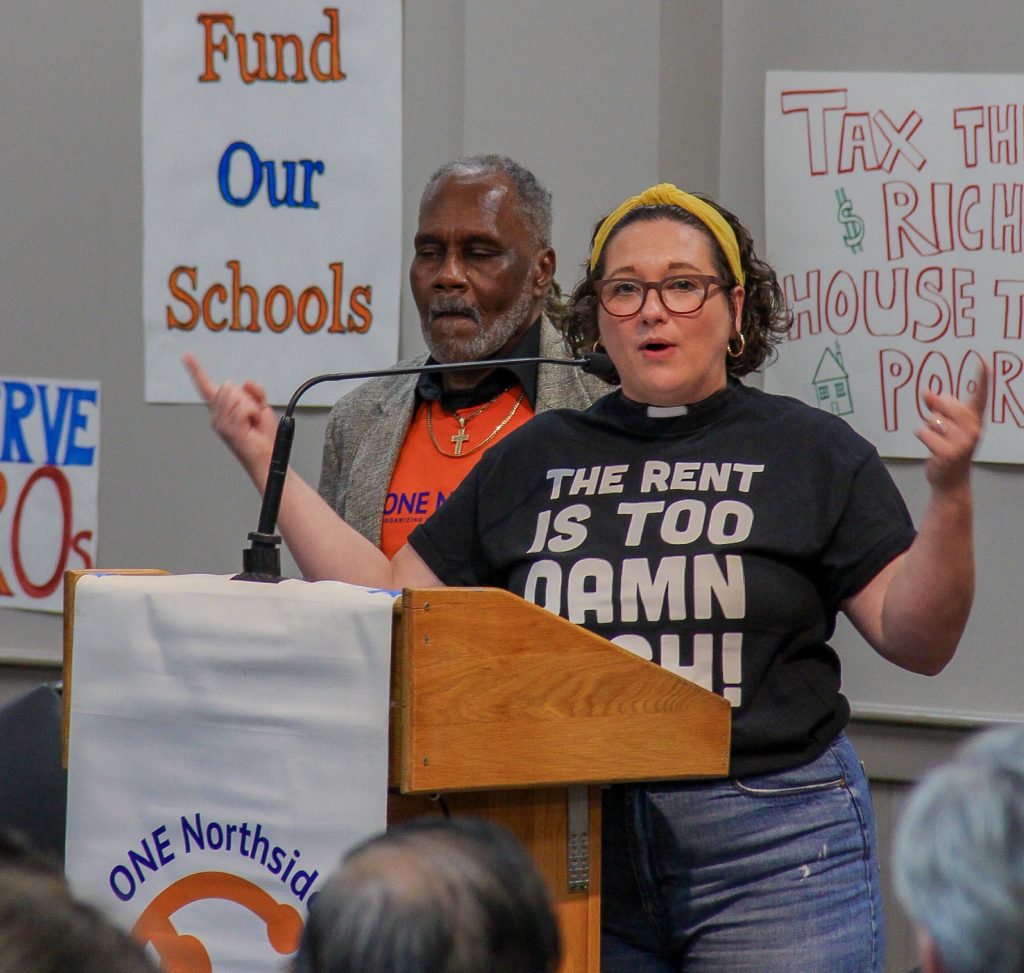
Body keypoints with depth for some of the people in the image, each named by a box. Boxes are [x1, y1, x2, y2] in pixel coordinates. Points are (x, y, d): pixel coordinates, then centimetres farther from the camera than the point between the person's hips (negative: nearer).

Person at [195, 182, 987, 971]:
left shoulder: (810, 452, 4)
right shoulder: (535, 461, 13)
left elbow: (916, 641, -3)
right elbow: (394, 601, 14)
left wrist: (949, 497, -19)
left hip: (768, 852, -3)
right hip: (579, 853, 3)